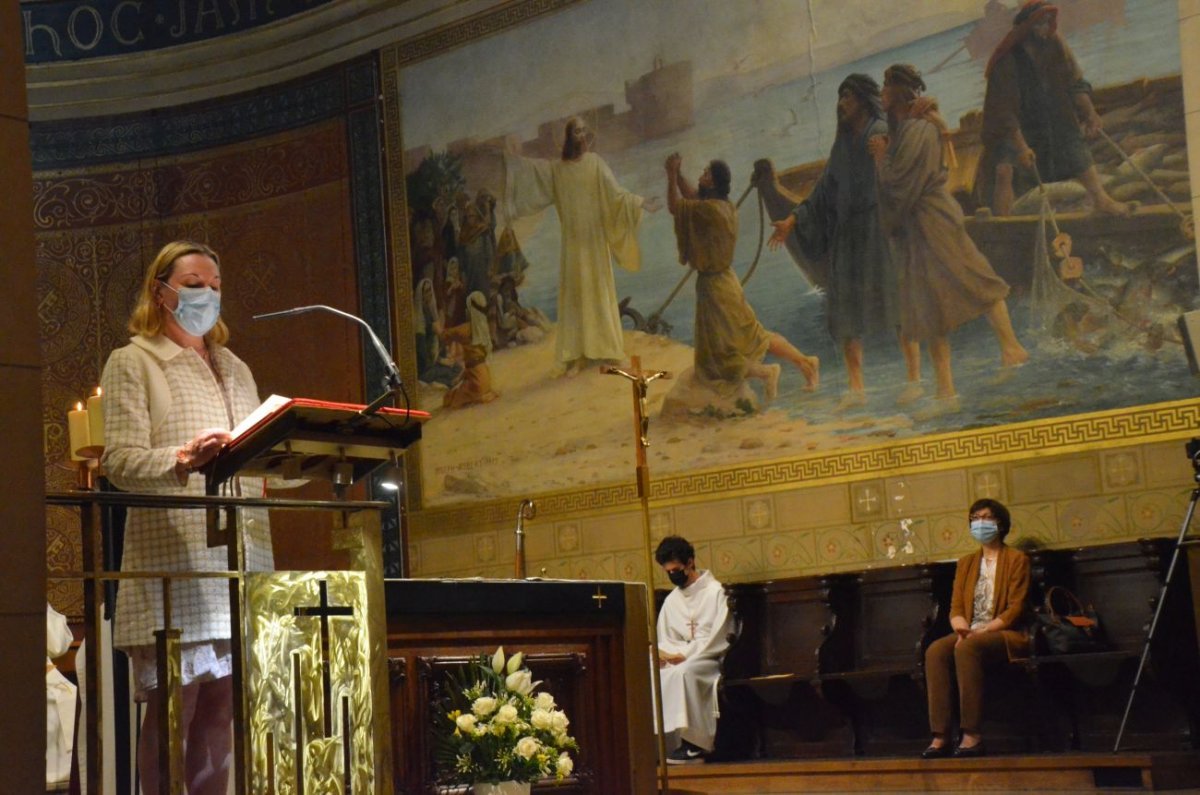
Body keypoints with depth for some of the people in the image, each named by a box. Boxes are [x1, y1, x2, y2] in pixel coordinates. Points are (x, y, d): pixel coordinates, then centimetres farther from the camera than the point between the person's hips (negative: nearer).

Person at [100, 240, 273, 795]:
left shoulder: (236, 369, 25)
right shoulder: (132, 363, 5)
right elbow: (120, 461, -9)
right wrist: (183, 459, -26)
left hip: (243, 555, 6)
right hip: (175, 556, -5)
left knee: (222, 707, 2)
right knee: (172, 707, -8)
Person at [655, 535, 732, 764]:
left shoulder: (715, 591, -3)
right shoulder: (671, 600, 17)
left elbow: (718, 638, -12)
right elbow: (665, 640, 18)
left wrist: (685, 655, -19)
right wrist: (662, 653, -7)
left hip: (709, 658, -6)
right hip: (678, 659, 6)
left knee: (682, 672, -37)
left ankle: (694, 744, -33)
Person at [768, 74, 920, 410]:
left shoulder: (882, 133, -2)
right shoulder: (843, 143, 19)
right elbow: (824, 191, 20)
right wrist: (793, 220, 16)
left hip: (880, 227, -7)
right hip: (848, 234, 7)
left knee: (895, 299, -10)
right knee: (844, 308, 0)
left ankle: (914, 378, -6)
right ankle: (855, 387, 1)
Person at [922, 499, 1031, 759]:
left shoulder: (1017, 559, 5)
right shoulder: (966, 564, 21)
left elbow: (1015, 610, -6)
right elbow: (956, 608, 12)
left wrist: (980, 632, -17)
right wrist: (962, 629, -11)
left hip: (1006, 634, -5)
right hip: (970, 634, 5)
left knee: (967, 648, -37)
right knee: (935, 650, -28)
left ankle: (972, 735, -39)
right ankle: (940, 736, -36)